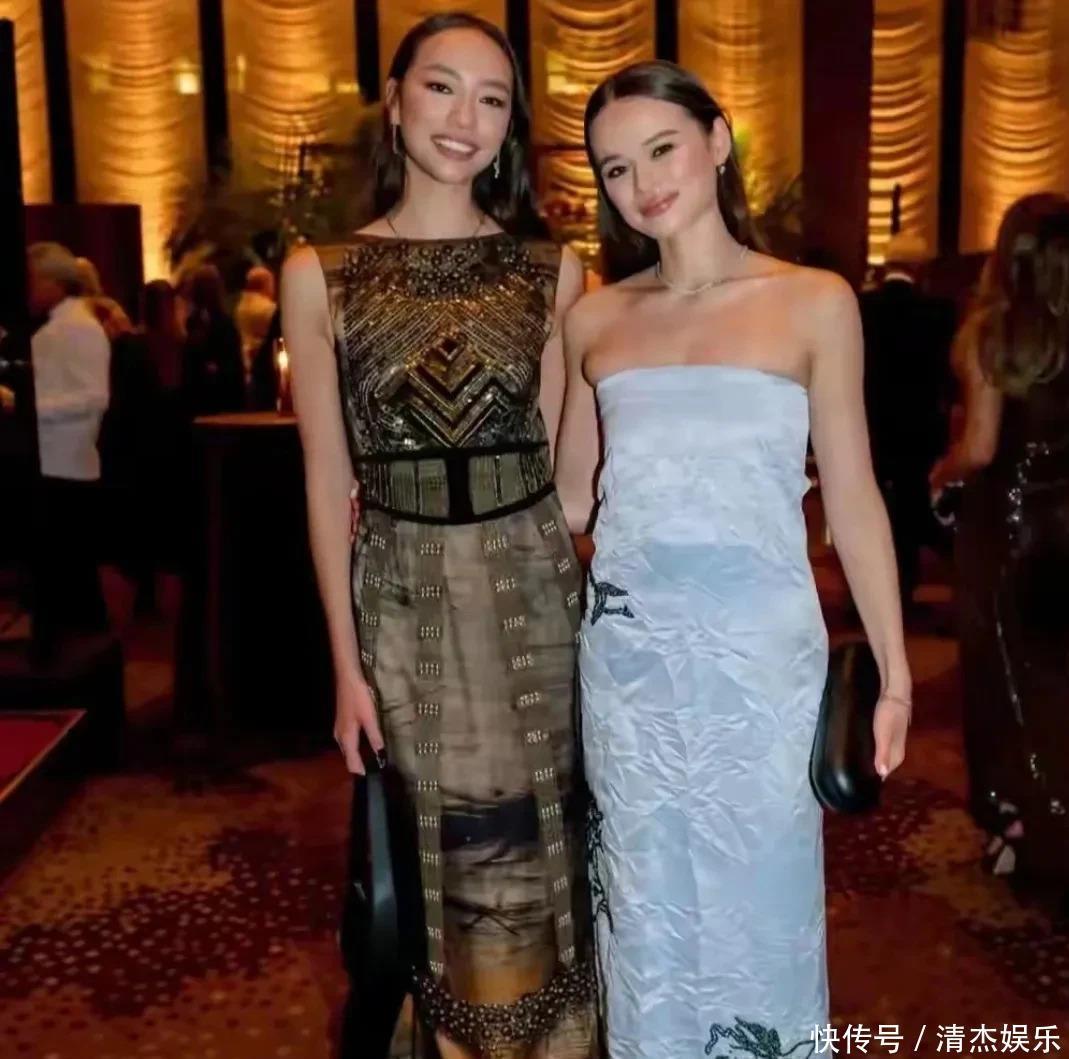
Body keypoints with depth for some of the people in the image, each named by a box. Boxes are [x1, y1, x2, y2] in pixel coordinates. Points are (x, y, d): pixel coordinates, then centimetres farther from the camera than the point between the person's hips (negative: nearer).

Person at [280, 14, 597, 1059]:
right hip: (400, 594, 0)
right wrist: (345, 663, -2)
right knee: (434, 854, 12)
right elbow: (328, 481, -1)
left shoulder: (551, 272, 3)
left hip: (530, 587, 1)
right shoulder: (319, 275, 0)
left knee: (535, 847, 11)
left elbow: (561, 458, 4)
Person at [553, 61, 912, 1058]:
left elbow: (851, 498, 0)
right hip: (629, 651, 3)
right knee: (646, 906, 15)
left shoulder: (814, 303, -1)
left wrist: (894, 669, 0)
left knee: (757, 897, 11)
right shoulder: (593, 318, 6)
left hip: (759, 647, -2)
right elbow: (569, 498, 11)